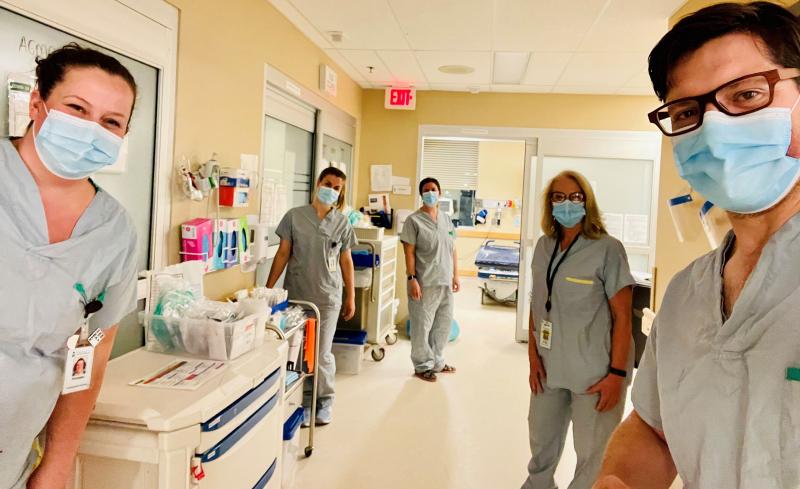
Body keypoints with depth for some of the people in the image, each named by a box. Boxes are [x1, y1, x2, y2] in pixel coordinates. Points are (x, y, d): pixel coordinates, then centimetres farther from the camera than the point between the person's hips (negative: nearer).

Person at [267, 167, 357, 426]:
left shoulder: (342, 223, 5)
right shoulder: (295, 216, 1)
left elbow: (346, 261, 9)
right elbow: (283, 254, 3)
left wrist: (351, 297, 9)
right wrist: (268, 288, 0)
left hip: (328, 297, 0)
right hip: (296, 294, 0)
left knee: (322, 353, 1)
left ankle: (324, 402, 22)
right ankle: (304, 402, 21)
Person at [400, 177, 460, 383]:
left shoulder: (446, 219, 11)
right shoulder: (414, 220, -7)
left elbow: (453, 250, 14)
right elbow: (409, 252, -11)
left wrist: (455, 275, 10)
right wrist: (412, 279, -17)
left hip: (445, 282, 6)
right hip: (425, 283, -6)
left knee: (444, 323, 15)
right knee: (422, 326, 2)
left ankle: (437, 361, 31)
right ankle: (423, 366, 17)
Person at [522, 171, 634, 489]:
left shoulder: (607, 249, -11)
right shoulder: (544, 246, 5)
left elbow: (622, 316, -11)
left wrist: (617, 373, -14)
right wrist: (533, 354, 3)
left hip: (595, 374, -5)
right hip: (549, 367, 6)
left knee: (592, 454, 7)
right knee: (541, 442, 21)